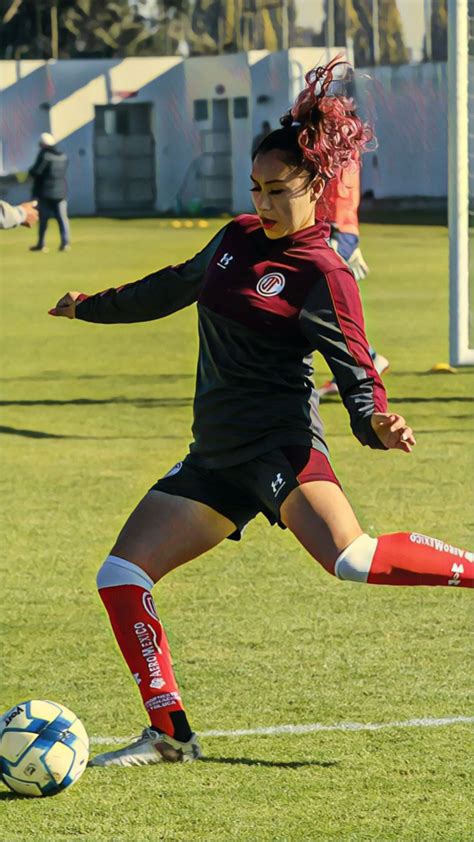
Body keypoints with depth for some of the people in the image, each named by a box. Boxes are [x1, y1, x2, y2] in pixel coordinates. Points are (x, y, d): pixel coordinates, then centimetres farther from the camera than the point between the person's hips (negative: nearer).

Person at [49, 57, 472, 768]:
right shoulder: (239, 238, 12)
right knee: (121, 576, 0)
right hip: (217, 456, 8)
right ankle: (170, 733, 4)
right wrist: (93, 305, 43)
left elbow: (356, 373, -11)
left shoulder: (323, 276, -8)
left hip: (279, 443, -8)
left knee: (355, 560, -32)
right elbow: (175, 287, 31)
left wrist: (377, 423, -34)